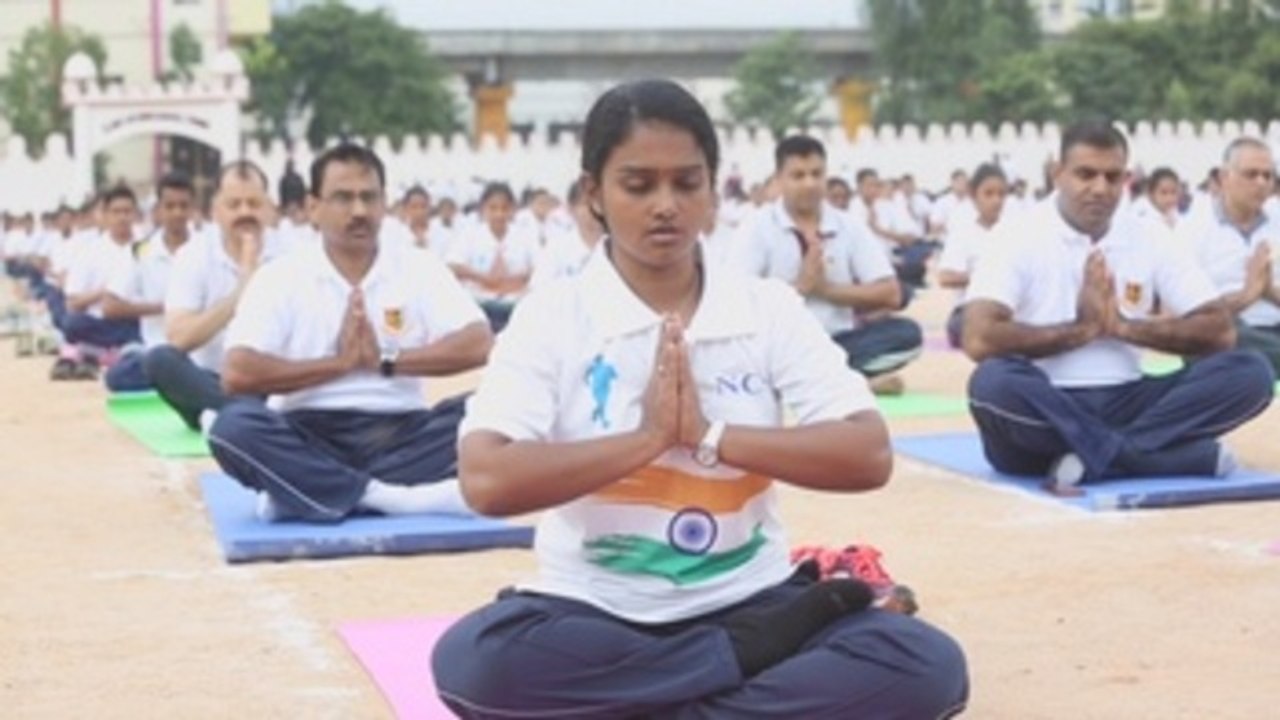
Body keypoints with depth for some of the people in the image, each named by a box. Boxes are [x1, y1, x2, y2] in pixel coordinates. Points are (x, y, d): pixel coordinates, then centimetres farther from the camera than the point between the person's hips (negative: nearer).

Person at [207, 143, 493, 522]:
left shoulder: (420, 268, 7)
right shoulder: (279, 277, 2)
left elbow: (479, 345, -6)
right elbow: (236, 373, -11)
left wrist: (387, 361, -11)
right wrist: (339, 363, -11)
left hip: (399, 433, 2)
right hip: (310, 438, -2)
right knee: (234, 426, -32)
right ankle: (395, 496, -32)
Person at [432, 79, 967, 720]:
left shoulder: (769, 309, 2)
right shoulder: (550, 316, -4)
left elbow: (869, 456, -9)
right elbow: (486, 481, -18)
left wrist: (711, 435, -17)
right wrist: (647, 437, -18)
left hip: (749, 605, 2)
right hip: (596, 614, -1)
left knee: (927, 666, -25)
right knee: (474, 659, -34)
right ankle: (762, 653, -17)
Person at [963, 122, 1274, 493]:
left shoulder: (1151, 241, 7)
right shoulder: (1020, 240, -5)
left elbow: (1220, 332, 4)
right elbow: (979, 341, -19)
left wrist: (1124, 326, -8)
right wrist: (1081, 329, -12)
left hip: (1124, 403, 4)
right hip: (1043, 410, -4)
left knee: (1250, 372, -15)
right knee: (994, 382, -39)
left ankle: (1094, 455, -28)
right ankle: (1190, 455, -34)